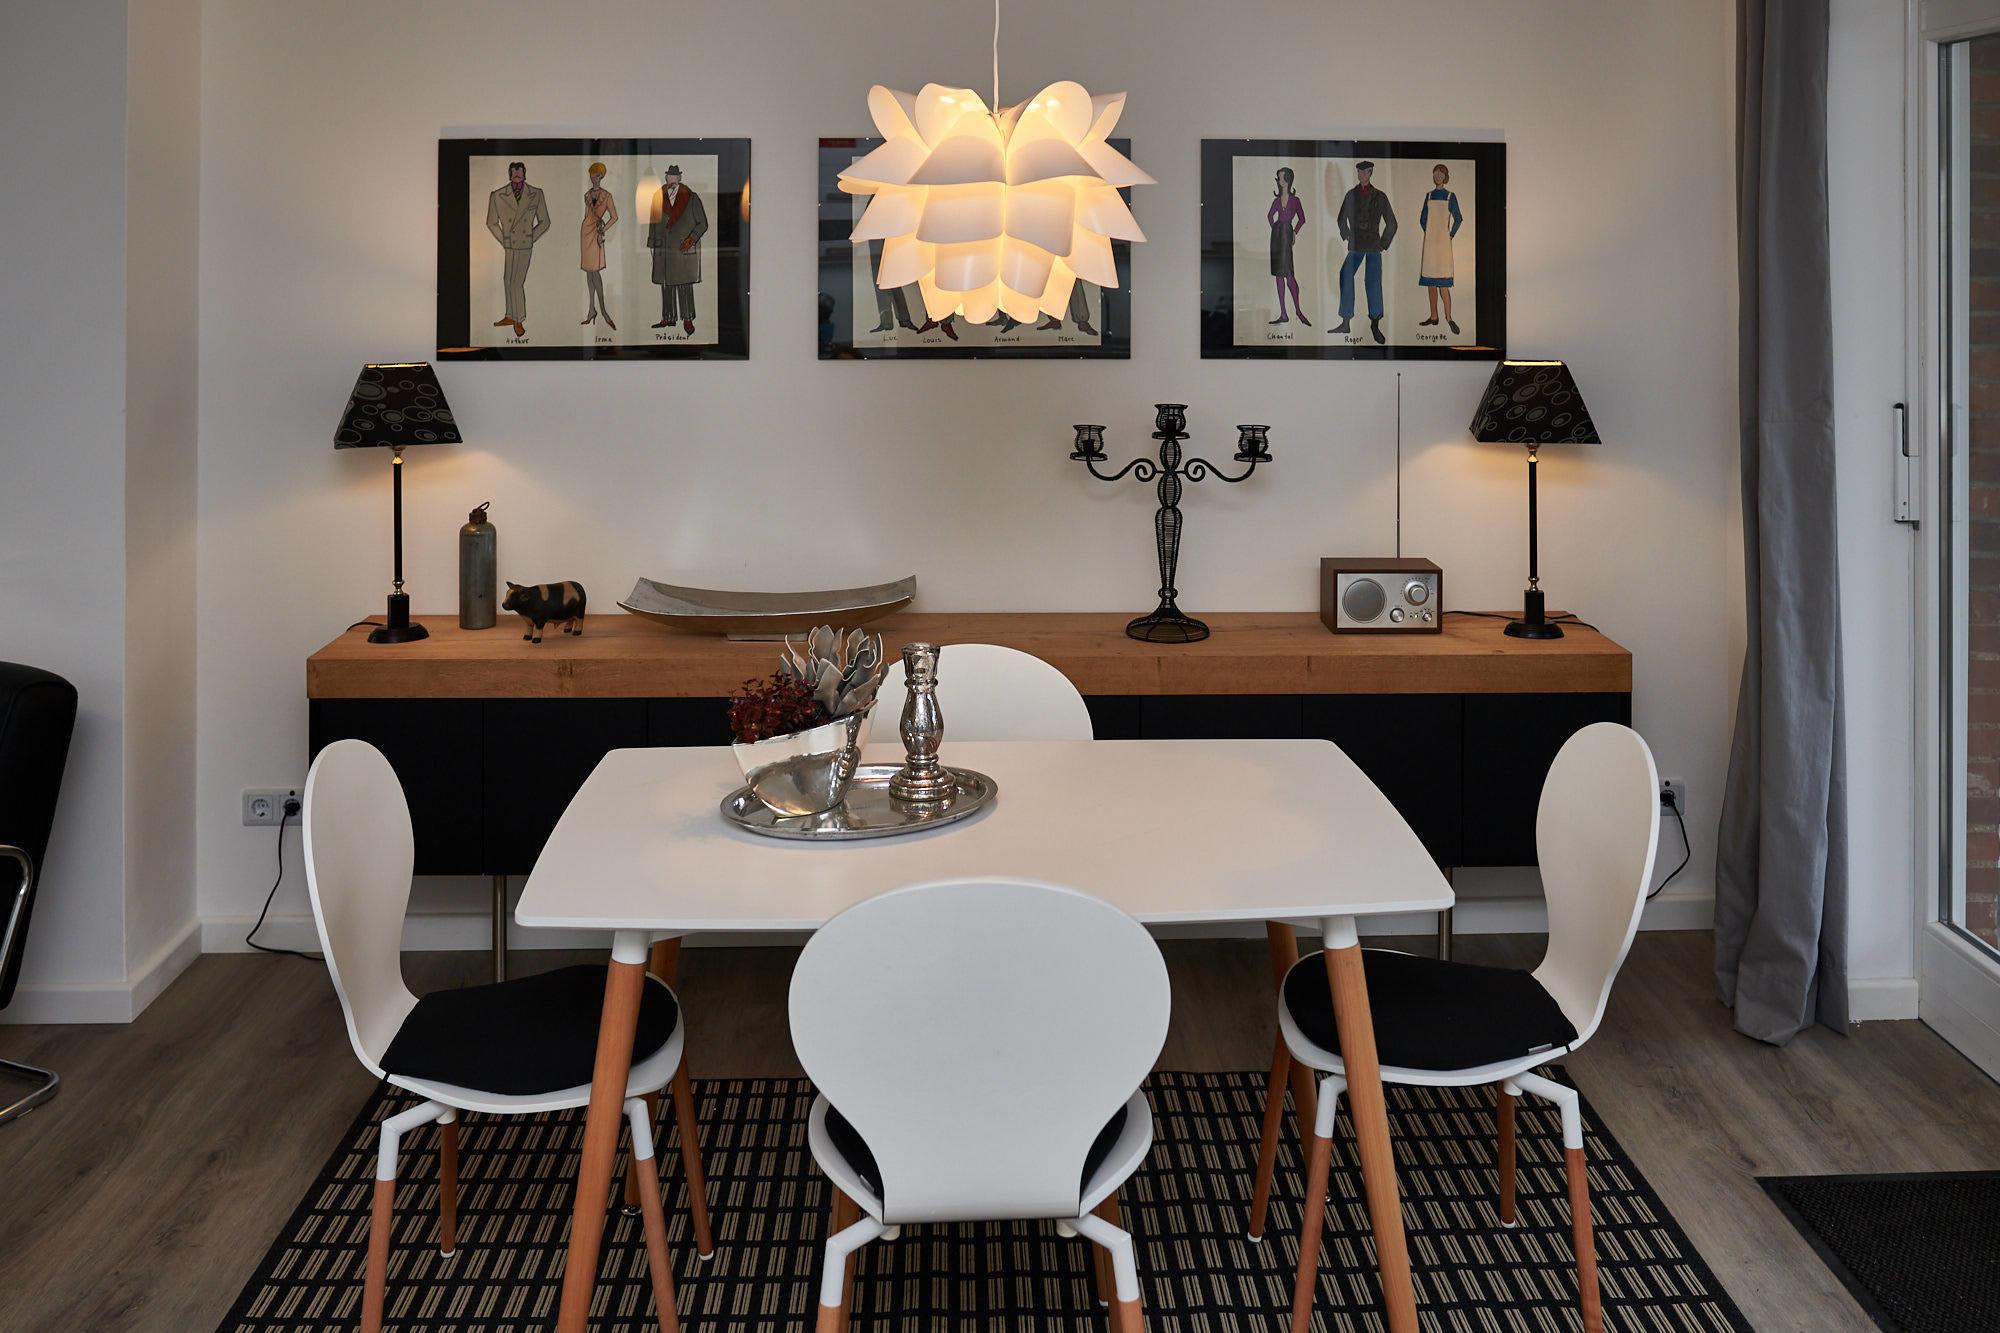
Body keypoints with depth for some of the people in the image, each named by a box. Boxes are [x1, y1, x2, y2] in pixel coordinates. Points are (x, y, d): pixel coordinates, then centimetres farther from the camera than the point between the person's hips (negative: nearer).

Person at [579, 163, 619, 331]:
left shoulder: (606, 195, -5)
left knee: (594, 270, -12)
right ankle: (592, 309, 11)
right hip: (586, 231, 6)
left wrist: (603, 230, -10)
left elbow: (614, 217, -4)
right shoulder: (587, 195, 11)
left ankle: (603, 309, -7)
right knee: (589, 270, 7)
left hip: (596, 232, -6)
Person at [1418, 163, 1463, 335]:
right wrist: (1427, 233, 8)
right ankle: (1433, 317, 11)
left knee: (1443, 283, -12)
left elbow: (1458, 219, 2)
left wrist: (1451, 235, -2)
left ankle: (1449, 317, -11)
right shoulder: (1429, 195, 12)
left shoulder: (1450, 196, 0)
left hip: (1443, 243, -5)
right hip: (1429, 242, 5)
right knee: (1430, 282, 6)